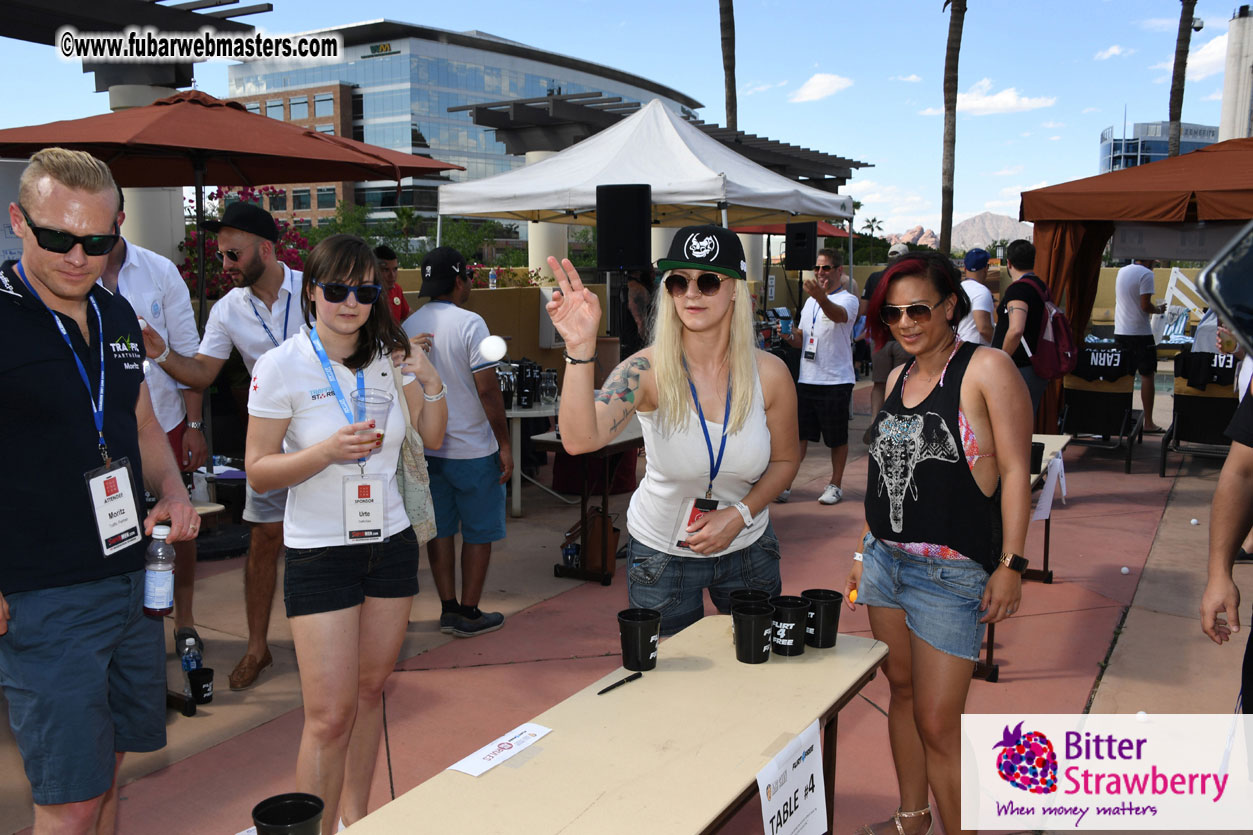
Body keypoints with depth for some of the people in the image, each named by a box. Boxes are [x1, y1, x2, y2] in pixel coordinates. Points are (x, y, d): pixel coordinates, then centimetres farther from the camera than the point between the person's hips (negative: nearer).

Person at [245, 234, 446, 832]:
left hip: (390, 541, 5)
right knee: (330, 715, -6)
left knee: (370, 692, 15)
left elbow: (432, 439, 12)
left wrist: (431, 384, -5)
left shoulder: (390, 355, 3)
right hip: (319, 552, -4)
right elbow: (257, 472, -9)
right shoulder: (281, 366, -10)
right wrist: (327, 452, -24)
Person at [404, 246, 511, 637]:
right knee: (479, 532, 7)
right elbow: (487, 389, -17)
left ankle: (448, 609, 18)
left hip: (426, 447, 6)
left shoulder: (408, 327, 4)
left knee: (440, 529, 13)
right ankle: (469, 613, 13)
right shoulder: (469, 323, -15)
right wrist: (504, 443, -10)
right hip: (472, 448, -6)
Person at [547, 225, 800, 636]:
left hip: (748, 549, 3)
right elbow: (579, 439, -39)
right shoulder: (648, 370, -22)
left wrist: (740, 514, -16)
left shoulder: (769, 373, -15)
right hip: (661, 552, -2)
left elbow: (785, 459, 0)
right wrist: (580, 349, -51)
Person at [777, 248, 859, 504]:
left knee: (837, 438, 6)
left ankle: (835, 484, 19)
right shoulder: (810, 301, 16)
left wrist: (822, 298, -52)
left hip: (836, 380, -6)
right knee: (798, 435, 5)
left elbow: (838, 314, -32)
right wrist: (789, 335, -2)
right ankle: (785, 483, 8)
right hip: (807, 379, 6)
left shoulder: (848, 300, -6)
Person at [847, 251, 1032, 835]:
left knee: (938, 723, -4)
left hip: (952, 572, -7)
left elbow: (1015, 470, -12)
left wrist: (1010, 565, -15)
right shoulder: (899, 378, 12)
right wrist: (865, 550, 18)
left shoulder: (986, 370, -9)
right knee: (901, 690, 17)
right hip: (886, 560, 7)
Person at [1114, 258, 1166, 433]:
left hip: (1120, 332, 7)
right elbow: (1145, 305, -18)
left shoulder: (1121, 272, 11)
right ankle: (1148, 423, 1)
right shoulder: (1146, 274, -11)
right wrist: (1158, 309, 2)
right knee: (1147, 376, 0)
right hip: (1140, 333, -6)